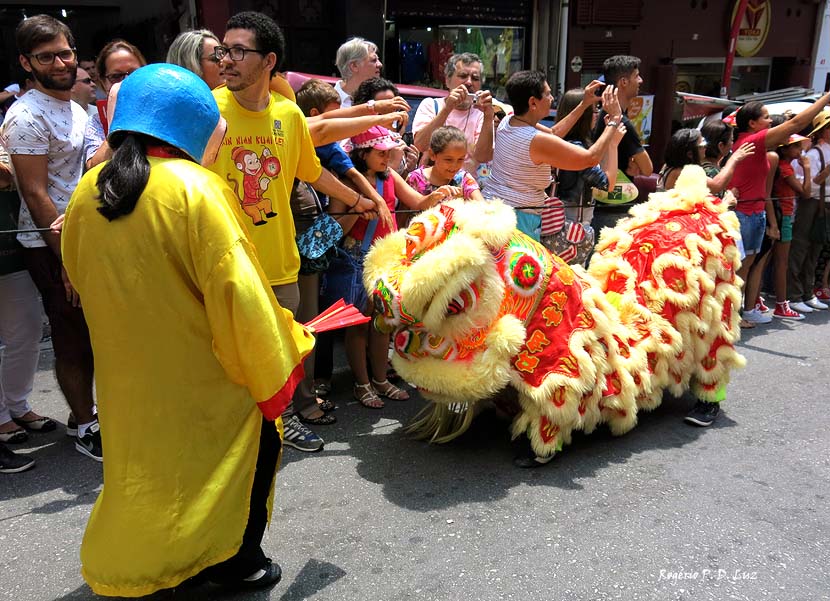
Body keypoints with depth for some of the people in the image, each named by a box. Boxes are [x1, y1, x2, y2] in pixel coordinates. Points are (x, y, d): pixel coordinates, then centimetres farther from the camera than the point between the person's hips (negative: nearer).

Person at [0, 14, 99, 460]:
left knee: (89, 334, 16)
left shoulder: (76, 108, 13)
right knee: (72, 339, 2)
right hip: (52, 247, -8)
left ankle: (83, 414, 32)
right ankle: (86, 430, 17)